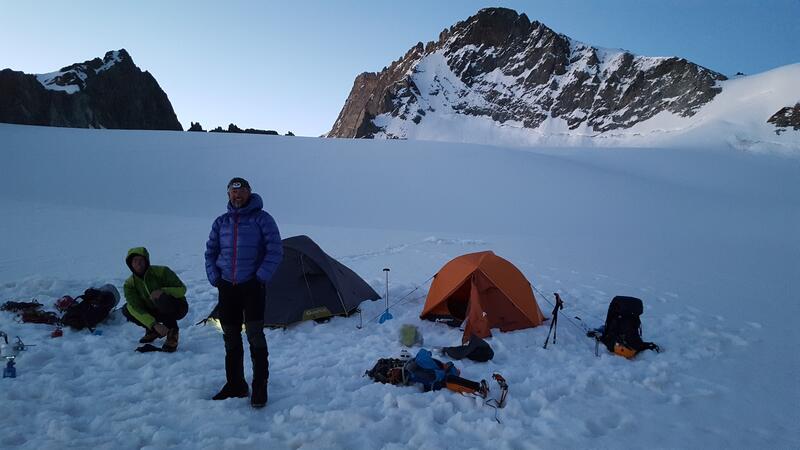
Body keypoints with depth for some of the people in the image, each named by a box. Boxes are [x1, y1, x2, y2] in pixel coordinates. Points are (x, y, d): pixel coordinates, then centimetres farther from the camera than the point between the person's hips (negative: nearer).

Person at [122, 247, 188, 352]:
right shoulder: (129, 284, -9)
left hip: (178, 308, -5)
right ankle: (153, 331, 6)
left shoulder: (161, 271, -19)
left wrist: (163, 291, -35)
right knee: (127, 310, -13)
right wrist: (154, 325, -33)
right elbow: (136, 308, -19)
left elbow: (182, 289, -16)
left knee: (162, 299, -35)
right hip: (155, 311, 5)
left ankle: (172, 333, -15)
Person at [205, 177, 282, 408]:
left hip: (252, 286, -5)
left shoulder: (261, 218, -5)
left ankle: (260, 386, 3)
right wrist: (215, 278, 3)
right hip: (227, 287, 5)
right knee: (231, 338, 10)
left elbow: (275, 251, -10)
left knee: (254, 335, -10)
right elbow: (210, 253, 15)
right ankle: (235, 385, 24)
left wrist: (261, 277, -14)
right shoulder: (221, 222, 8)